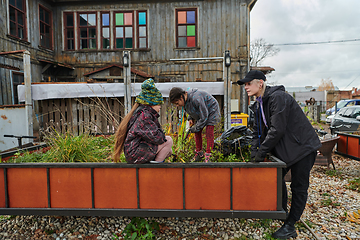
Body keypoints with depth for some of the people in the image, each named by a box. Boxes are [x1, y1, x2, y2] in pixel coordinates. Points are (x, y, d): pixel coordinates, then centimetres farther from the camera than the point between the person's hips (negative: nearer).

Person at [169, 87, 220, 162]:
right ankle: (199, 153, 16)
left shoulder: (196, 99, -39)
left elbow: (204, 116, -30)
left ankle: (208, 155, -7)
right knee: (197, 133, 5)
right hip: (200, 114, 8)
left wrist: (196, 128, -21)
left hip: (211, 111, -8)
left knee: (209, 133, -15)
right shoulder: (185, 100, -11)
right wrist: (190, 118, -4)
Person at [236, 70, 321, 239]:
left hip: (303, 146, -9)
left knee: (298, 187, 2)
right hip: (284, 148, 9)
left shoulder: (278, 97, -23)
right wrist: (254, 151, -4)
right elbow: (258, 130, 7)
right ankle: (282, 211, 37)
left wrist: (262, 152, -22)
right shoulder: (258, 104, 5)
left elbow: (277, 130, -27)